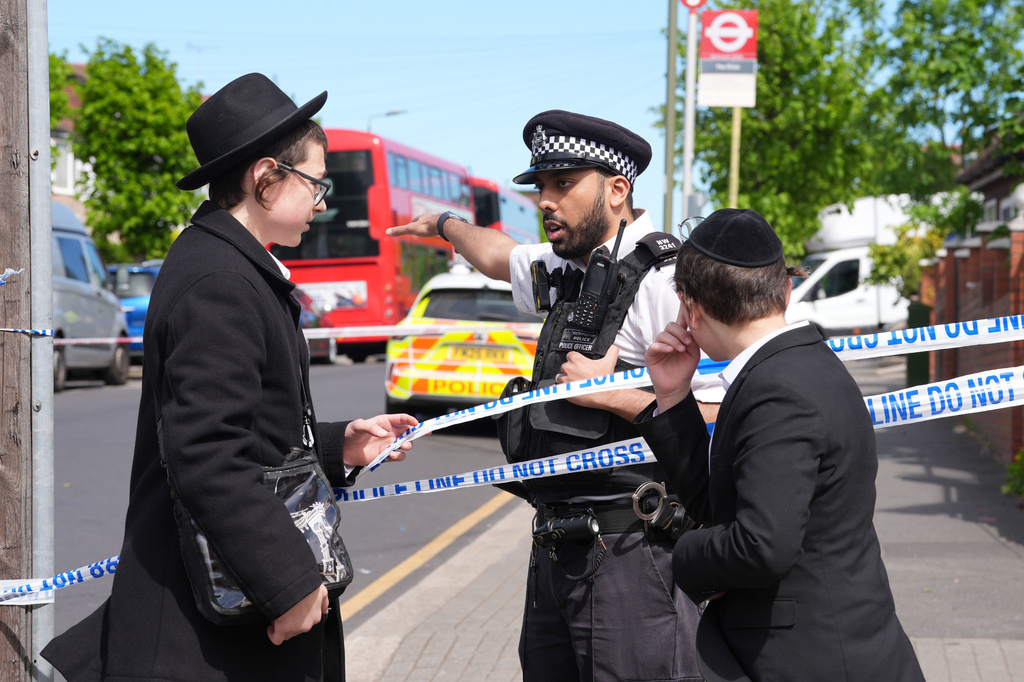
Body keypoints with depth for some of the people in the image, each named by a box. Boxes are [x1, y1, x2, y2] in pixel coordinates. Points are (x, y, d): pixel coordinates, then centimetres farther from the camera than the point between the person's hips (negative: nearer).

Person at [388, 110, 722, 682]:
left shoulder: (664, 280, -13)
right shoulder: (564, 273, 14)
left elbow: (718, 419, -21)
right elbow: (497, 254, 39)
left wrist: (607, 393, -16)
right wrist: (444, 224, 55)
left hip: (631, 557, -9)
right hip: (558, 552, 9)